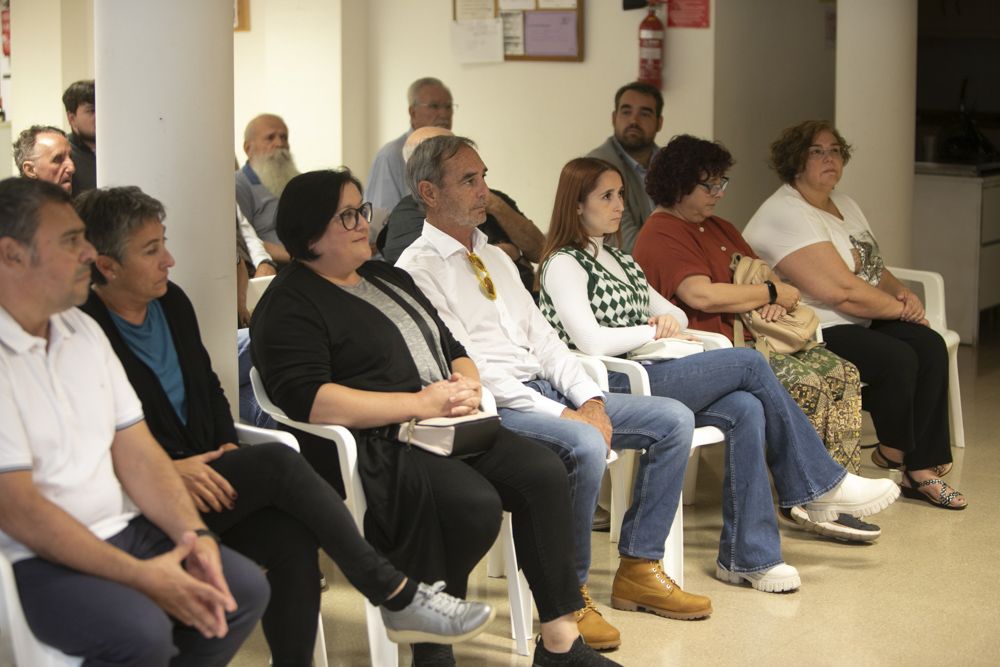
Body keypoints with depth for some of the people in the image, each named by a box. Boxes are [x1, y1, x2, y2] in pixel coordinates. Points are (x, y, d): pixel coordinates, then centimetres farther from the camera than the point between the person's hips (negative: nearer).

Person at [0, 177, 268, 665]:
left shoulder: (82, 331, 10)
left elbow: (136, 452, 9)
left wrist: (192, 532, -9)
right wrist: (140, 575, -22)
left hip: (121, 531, 8)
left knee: (244, 588, -5)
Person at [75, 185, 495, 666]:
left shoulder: (172, 302, 12)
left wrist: (228, 446, 4)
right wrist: (169, 470, -22)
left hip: (202, 469, 7)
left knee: (292, 539, -23)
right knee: (279, 462, -26)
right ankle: (396, 596, -18)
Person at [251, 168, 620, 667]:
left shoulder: (387, 278, 22)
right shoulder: (289, 305, -5)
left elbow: (451, 347, 26)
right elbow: (308, 401, -19)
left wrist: (466, 383, 0)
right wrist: (419, 404, -21)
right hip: (372, 448, -8)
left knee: (543, 472, -12)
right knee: (475, 504, -31)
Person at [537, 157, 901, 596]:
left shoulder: (617, 258, 25)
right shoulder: (564, 264, -3)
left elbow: (676, 315, 28)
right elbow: (591, 342, -17)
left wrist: (668, 319, 3)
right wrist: (655, 331, -4)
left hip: (648, 373, 8)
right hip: (614, 388, -8)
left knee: (745, 408, -20)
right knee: (750, 363, -16)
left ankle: (747, 556, -20)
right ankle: (822, 482, -3)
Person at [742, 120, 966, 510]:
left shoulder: (843, 205, 16)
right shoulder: (784, 215, -17)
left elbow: (875, 269, 21)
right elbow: (843, 292, -22)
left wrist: (902, 292, -2)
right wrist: (902, 309, -11)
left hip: (861, 323, 10)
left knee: (931, 347, -12)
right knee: (897, 359, -26)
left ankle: (921, 469, -9)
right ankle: (894, 452, 1)